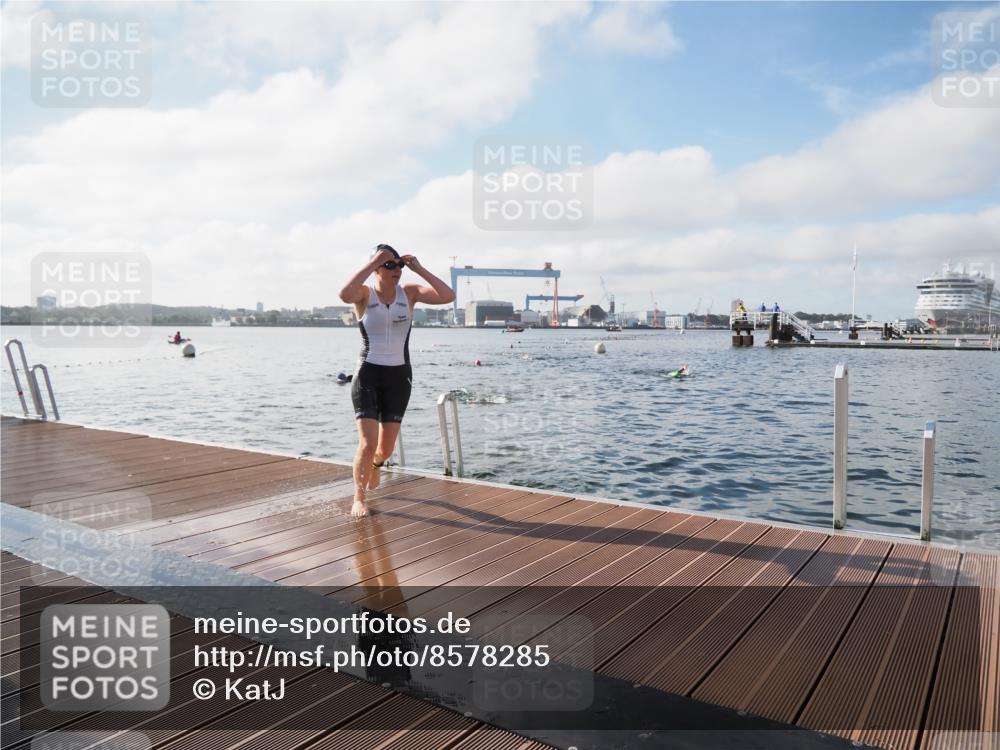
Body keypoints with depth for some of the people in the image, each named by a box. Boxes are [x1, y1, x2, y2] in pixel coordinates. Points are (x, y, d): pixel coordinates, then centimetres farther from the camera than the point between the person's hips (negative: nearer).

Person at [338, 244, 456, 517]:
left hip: (399, 376, 3)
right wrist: (371, 263, -25)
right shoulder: (364, 294, -7)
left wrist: (419, 269, -14)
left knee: (386, 448, 10)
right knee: (367, 444, -11)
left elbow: (448, 296, -14)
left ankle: (375, 464, 48)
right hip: (368, 375, -2)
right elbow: (344, 295, -32)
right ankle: (359, 498, 14)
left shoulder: (409, 292, 0)